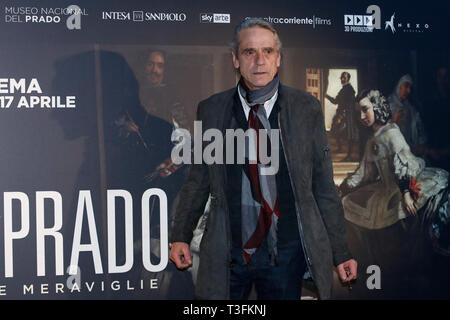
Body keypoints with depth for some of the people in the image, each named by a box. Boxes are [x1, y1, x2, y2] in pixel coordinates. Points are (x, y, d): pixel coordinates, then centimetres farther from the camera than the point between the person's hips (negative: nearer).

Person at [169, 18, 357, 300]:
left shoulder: (307, 108, -1)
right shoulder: (211, 110, 2)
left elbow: (324, 187, 1)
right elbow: (198, 180, 9)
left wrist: (340, 254, 1)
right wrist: (181, 236, 2)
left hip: (286, 254, 0)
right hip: (226, 255, 1)